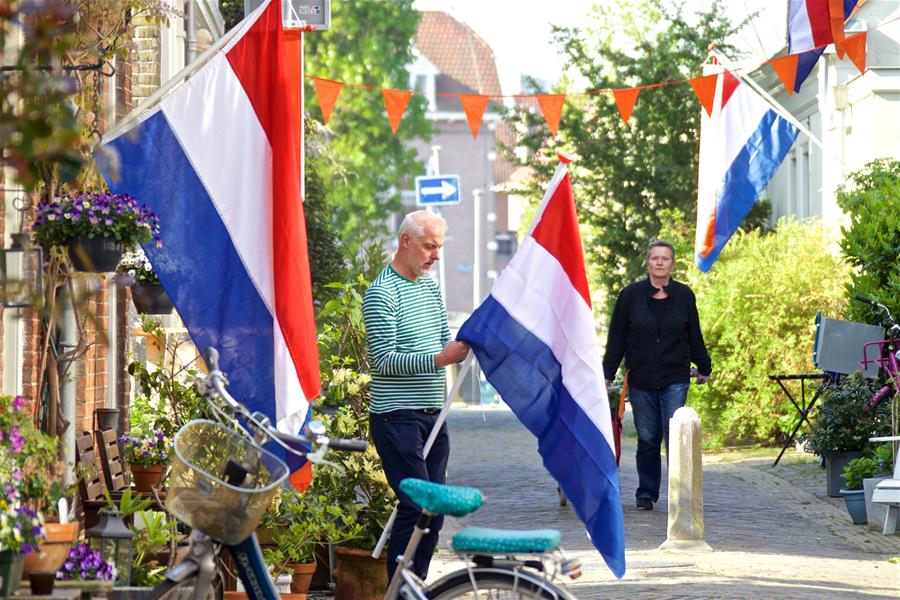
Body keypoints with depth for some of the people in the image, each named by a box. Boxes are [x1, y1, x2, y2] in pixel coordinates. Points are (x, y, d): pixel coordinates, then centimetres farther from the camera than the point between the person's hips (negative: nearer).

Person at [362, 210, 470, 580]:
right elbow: (384, 360, -16)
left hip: (432, 416, 8)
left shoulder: (431, 287, 16)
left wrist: (464, 347, 0)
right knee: (416, 506, -14)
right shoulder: (382, 293, -10)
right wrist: (438, 359, -25)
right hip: (397, 417, -8)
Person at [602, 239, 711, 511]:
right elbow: (616, 338, 4)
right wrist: (607, 375, 2)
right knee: (647, 439, 5)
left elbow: (694, 336, 14)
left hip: (675, 379, -1)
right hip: (641, 380, 1)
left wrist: (704, 367, 21)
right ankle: (646, 493, 17)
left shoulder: (684, 295, 4)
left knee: (674, 434, -12)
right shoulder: (631, 295, 1)